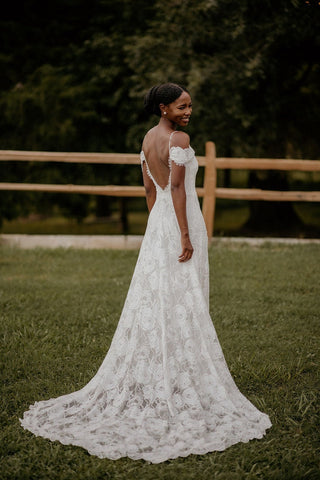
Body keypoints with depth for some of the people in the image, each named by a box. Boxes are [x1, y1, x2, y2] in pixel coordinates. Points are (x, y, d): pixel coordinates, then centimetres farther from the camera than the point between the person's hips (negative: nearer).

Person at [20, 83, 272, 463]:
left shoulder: (148, 138, 12)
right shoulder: (179, 139, -13)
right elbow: (178, 188, -19)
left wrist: (159, 228, 20)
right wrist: (185, 235, -20)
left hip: (157, 224, 8)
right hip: (180, 223, -8)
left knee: (154, 301, 12)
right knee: (182, 304, -2)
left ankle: (149, 381, 19)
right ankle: (180, 383, 5)